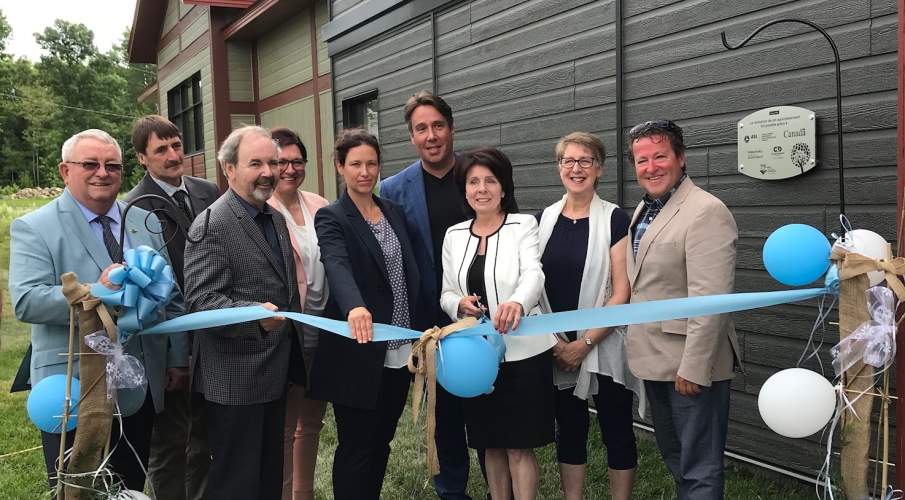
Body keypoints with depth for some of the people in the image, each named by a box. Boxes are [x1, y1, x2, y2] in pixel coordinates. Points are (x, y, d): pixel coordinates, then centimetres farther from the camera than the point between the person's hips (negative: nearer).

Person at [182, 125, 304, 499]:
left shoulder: (276, 218, 12)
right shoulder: (212, 226, -15)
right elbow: (201, 301, -20)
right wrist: (255, 314, -35)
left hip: (275, 372, 8)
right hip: (235, 380, -8)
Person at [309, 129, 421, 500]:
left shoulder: (393, 211, 11)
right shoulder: (331, 218, -9)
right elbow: (337, 267, -29)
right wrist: (355, 307, -48)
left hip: (399, 351, 6)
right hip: (359, 354, -6)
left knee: (381, 442, 17)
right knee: (356, 448, 3)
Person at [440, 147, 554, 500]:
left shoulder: (523, 225, -5)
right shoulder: (454, 235, 7)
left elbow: (534, 274, -22)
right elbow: (446, 294, 9)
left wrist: (517, 302, -43)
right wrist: (459, 304, -15)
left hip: (521, 352, -4)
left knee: (520, 445, 3)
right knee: (491, 444, 15)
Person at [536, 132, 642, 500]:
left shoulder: (614, 219, -7)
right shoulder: (544, 219, 5)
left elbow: (622, 292, -11)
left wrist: (585, 343, -14)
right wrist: (553, 339, -3)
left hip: (603, 347, -4)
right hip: (556, 349, 4)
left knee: (616, 432, 7)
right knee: (568, 430, 14)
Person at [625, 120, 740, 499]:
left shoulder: (706, 212, -18)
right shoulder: (644, 210, 11)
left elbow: (710, 300, -23)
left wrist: (693, 368, -22)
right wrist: (638, 347, 12)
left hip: (690, 365, -9)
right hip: (653, 358, 9)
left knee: (699, 469, 4)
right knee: (673, 456, 22)